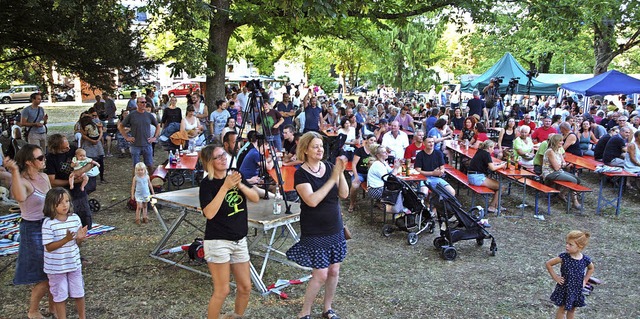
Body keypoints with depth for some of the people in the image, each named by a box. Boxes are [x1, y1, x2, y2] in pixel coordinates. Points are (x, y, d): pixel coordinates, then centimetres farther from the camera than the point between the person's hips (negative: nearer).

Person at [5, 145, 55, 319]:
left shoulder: (44, 177, 3)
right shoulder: (23, 181, -20)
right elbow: (20, 197, -45)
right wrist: (14, 171, -48)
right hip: (33, 230, -7)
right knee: (45, 277, 2)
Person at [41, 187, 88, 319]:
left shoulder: (75, 218, -5)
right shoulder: (48, 223, -18)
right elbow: (49, 247, -17)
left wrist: (80, 238, -18)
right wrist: (66, 239, -29)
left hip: (74, 263, 4)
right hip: (56, 267, -4)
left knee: (79, 293, 17)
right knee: (60, 296, 11)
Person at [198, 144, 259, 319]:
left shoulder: (235, 175, 4)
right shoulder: (207, 183, -11)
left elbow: (255, 198, -2)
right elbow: (209, 213, -23)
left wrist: (240, 185, -19)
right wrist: (225, 187, -25)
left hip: (239, 240, 6)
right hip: (217, 242, -6)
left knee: (245, 287, 11)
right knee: (222, 291, -4)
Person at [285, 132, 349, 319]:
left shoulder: (329, 167, 2)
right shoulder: (301, 174, -12)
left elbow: (344, 194, -5)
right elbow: (312, 200, -26)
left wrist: (341, 173, -19)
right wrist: (332, 178, -27)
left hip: (335, 228, 5)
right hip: (314, 232, -5)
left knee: (334, 270, 11)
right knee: (320, 274, -5)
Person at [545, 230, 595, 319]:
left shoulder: (585, 259, -13)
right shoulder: (564, 257, -20)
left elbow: (591, 268, 11)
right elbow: (548, 264, -12)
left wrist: (585, 280, 4)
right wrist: (555, 277, -11)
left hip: (577, 289, 3)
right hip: (564, 288, -2)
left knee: (572, 309, 18)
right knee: (562, 309, 8)